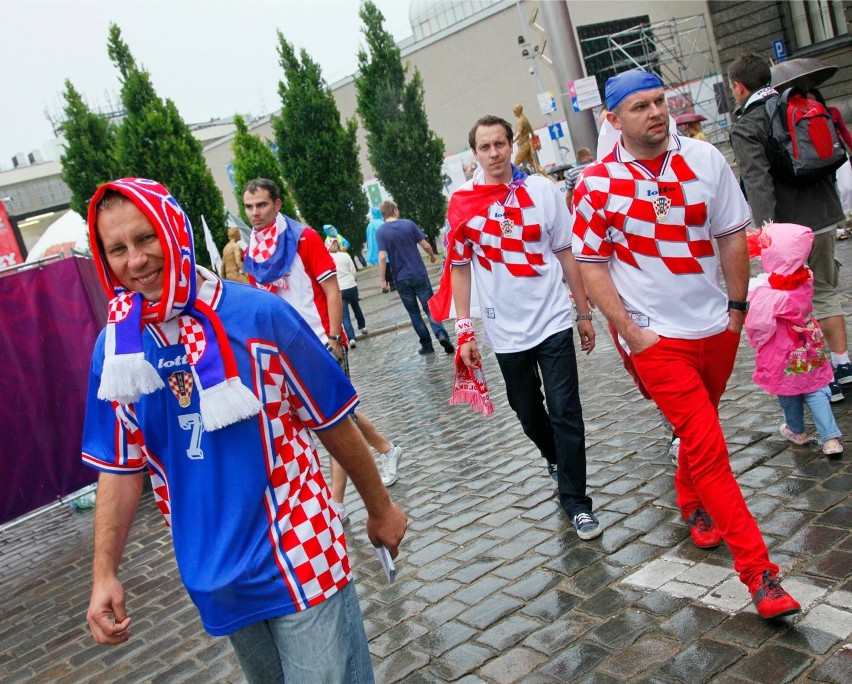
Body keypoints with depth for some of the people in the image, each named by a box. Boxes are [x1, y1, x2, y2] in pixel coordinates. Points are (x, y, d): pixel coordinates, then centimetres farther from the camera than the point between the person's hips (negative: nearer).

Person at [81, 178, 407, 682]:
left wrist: (380, 508, 5)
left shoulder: (260, 315, -15)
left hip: (300, 558, -4)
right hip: (216, 578, 4)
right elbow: (121, 468, 4)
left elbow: (333, 424, -5)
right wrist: (105, 573, -3)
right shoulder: (115, 349, -4)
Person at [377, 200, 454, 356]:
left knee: (414, 312, 12)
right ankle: (441, 333, -17)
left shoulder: (380, 232, -5)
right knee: (430, 307, 6)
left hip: (401, 279, 0)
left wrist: (382, 279, -7)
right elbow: (425, 245, 0)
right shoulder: (409, 224, -1)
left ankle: (427, 345, 13)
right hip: (419, 274, 0)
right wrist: (432, 256, 20)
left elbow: (382, 257, -14)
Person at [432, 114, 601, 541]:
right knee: (527, 412, 16)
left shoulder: (540, 190, -2)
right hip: (505, 330, 1)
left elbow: (565, 253, 2)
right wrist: (464, 330, -2)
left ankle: (575, 502, 8)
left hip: (552, 321, -1)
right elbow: (459, 268, 2)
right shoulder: (462, 204, -2)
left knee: (565, 412, -4)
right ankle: (556, 459, 46)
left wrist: (585, 312, 3)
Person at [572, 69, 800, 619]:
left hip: (716, 327, 4)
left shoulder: (705, 159, -1)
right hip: (656, 337, -4)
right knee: (708, 447, -6)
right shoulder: (596, 184, -9)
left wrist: (737, 306, 4)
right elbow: (591, 263, -6)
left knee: (700, 431, 20)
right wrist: (629, 331, -10)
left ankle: (693, 505, 48)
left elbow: (732, 235, 5)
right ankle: (759, 572, 0)